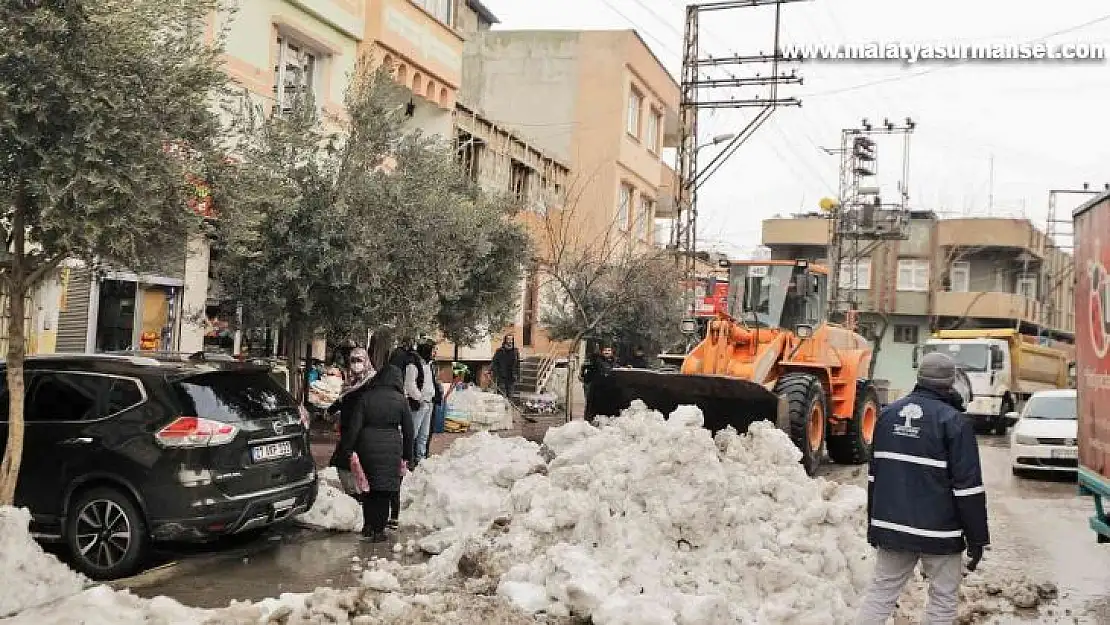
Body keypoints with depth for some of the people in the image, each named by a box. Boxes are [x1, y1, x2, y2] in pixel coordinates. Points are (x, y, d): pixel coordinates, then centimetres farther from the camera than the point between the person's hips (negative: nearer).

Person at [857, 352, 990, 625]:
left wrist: (874, 525, 20)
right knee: (943, 600, 7)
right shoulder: (953, 421, -11)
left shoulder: (889, 413, 7)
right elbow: (968, 486, -13)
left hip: (892, 525, 5)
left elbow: (874, 474, 13)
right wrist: (977, 538, -6)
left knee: (881, 591, 12)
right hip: (938, 531, -5)